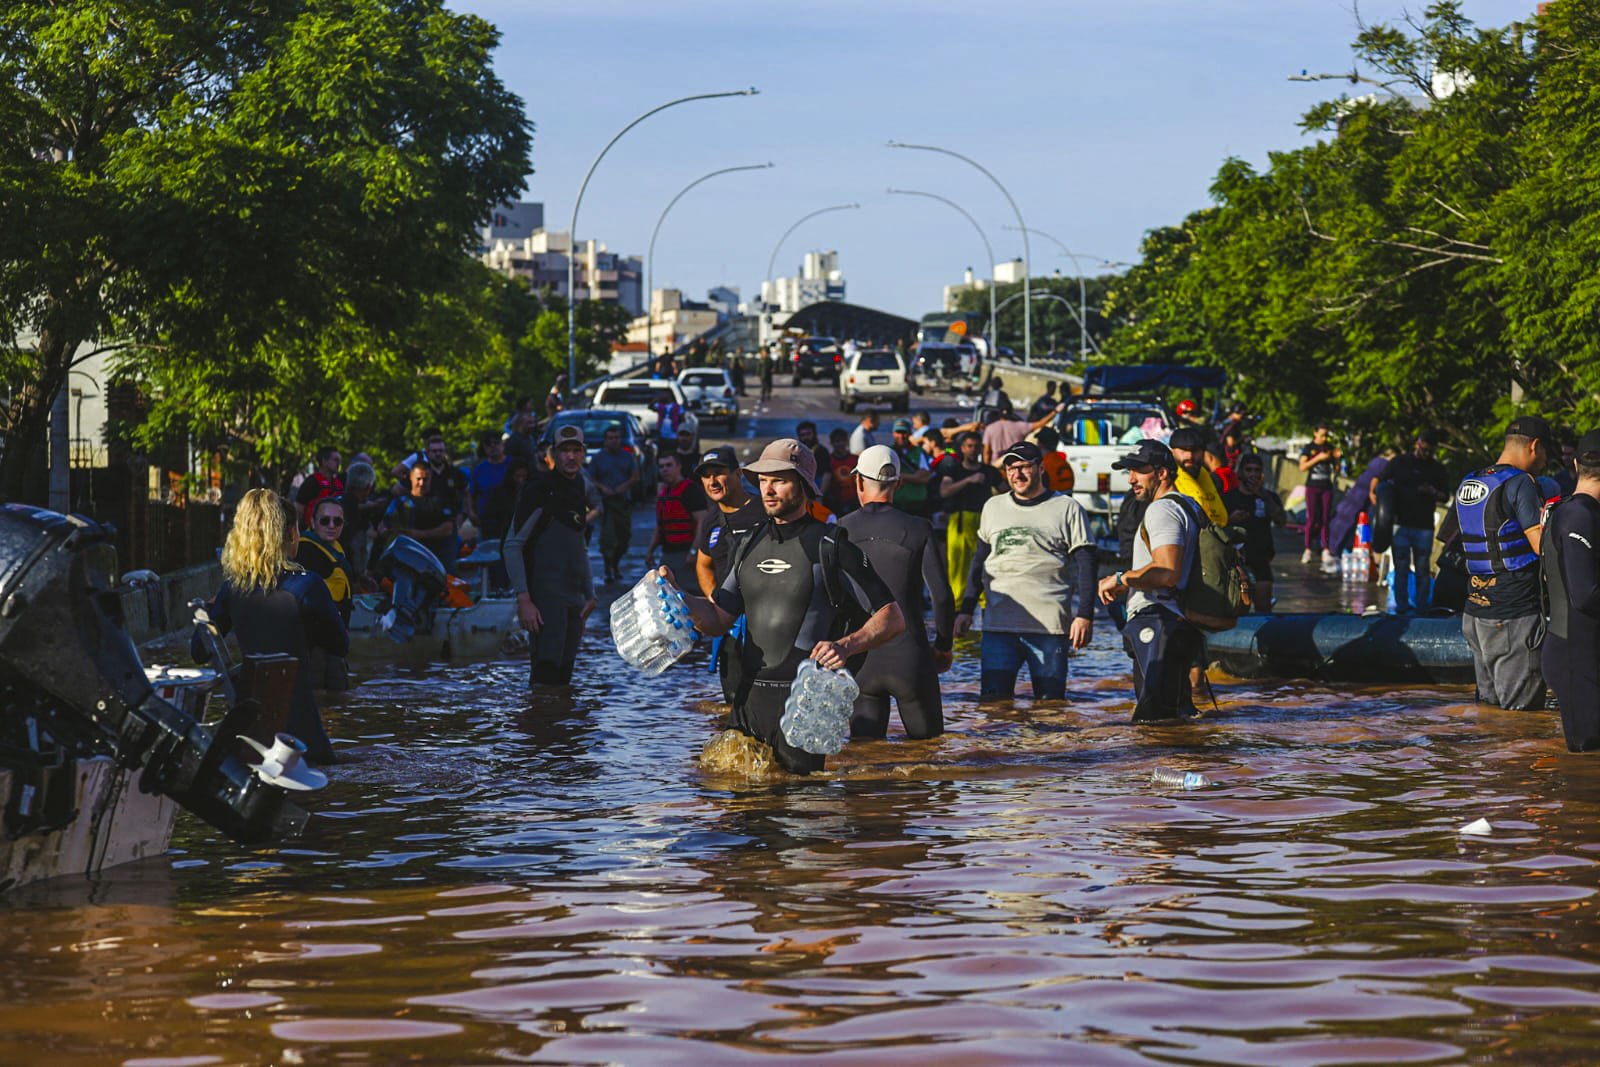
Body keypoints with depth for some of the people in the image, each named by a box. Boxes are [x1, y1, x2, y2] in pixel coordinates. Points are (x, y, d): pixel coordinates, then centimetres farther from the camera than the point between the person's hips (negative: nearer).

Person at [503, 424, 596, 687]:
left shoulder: (580, 491, 16)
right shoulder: (540, 490, -9)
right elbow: (512, 546, -14)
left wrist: (589, 595, 20)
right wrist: (524, 600, -21)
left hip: (573, 601, 8)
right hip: (546, 599, -8)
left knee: (562, 679, 7)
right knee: (545, 673, -18)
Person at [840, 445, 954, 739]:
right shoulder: (917, 529, -4)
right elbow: (942, 596, -7)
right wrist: (944, 646, 7)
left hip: (859, 660, 1)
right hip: (910, 658, -1)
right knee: (928, 742, 11)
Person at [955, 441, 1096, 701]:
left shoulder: (1067, 509, 4)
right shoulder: (993, 507, 16)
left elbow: (1085, 565, 1)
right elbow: (980, 561, 22)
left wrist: (1085, 615, -8)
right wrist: (966, 610, 14)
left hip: (1050, 627, -3)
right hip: (998, 625, 3)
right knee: (992, 701, -5)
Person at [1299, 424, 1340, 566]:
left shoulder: (1330, 448, 10)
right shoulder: (1308, 449, 2)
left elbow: (1336, 470, 12)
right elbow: (1302, 467, -8)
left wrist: (1337, 458, -6)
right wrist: (1318, 458, -16)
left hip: (1326, 487, 3)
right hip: (1312, 486, -3)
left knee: (1325, 520, -1)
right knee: (1312, 519, -3)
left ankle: (1326, 552, -3)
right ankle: (1308, 550, 2)